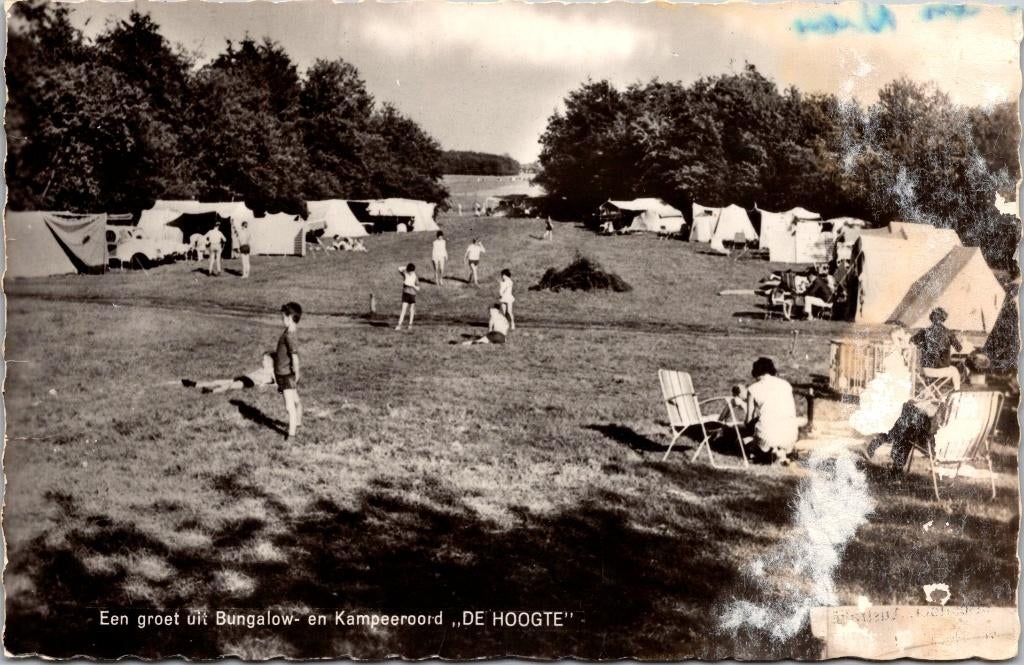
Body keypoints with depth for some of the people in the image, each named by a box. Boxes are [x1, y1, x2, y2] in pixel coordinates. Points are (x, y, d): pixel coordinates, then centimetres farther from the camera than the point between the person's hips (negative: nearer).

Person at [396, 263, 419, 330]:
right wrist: (406, 268, -10)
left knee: (412, 310, 9)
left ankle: (410, 324, 23)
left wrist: (413, 286, -17)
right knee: (403, 310, -9)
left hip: (412, 295, 2)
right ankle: (399, 325, -11)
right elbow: (399, 269, -22)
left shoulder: (415, 277, 1)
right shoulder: (405, 274, -2)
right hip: (406, 294, -2)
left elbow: (418, 289, 1)